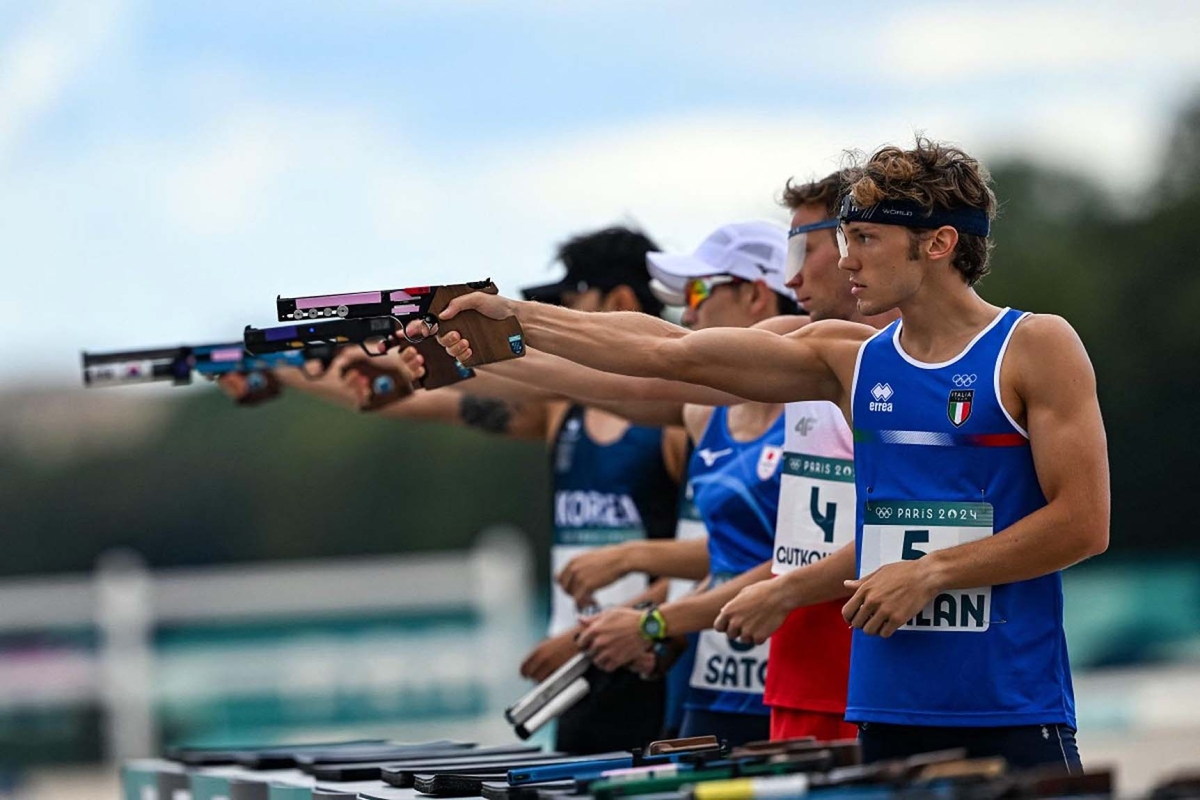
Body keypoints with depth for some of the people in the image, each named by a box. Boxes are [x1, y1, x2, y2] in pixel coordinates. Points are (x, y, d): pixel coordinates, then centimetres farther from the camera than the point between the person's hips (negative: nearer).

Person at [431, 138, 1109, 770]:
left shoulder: (1037, 348, -3)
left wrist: (928, 574, -12)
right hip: (888, 716, 5)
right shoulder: (851, 359, 12)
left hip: (1010, 719, -5)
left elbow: (1083, 522, -9)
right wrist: (517, 319, 8)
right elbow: (672, 353, 11)